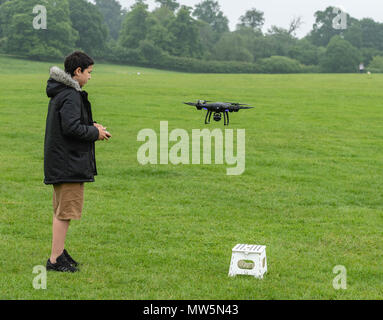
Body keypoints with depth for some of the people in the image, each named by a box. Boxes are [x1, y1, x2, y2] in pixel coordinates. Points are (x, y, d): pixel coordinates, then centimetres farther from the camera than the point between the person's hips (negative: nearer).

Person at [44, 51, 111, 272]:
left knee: (61, 210, 18)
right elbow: (71, 128, -24)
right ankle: (55, 259, -4)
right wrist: (95, 133, -10)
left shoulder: (60, 93, 15)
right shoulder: (70, 96, -17)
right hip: (69, 162, -11)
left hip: (59, 161, 11)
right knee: (66, 211, -7)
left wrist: (91, 126, 10)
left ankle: (60, 251, 27)